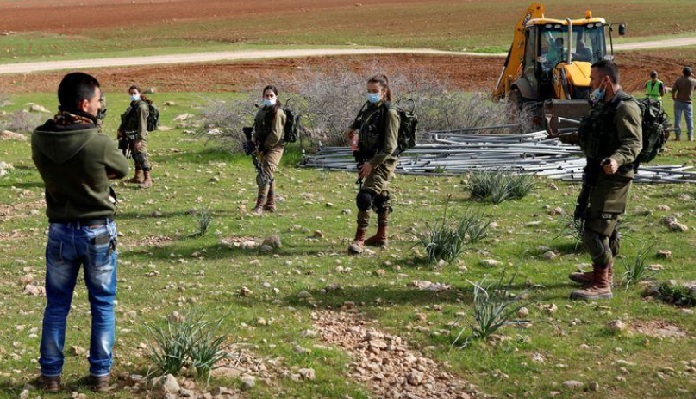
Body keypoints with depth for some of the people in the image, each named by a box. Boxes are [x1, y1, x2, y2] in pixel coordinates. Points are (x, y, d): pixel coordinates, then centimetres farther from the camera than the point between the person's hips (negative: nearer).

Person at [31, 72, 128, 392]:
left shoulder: (40, 139, -10)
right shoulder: (100, 143, -21)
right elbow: (121, 170, -3)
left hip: (59, 231, 3)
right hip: (98, 232, -3)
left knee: (56, 305, 15)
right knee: (102, 304, 12)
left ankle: (50, 374, 22)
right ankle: (100, 374, 19)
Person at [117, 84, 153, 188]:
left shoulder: (141, 106, -14)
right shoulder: (132, 105, 15)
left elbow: (142, 124, -22)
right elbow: (126, 120, 25)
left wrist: (140, 139, -27)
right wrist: (121, 130, 15)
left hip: (139, 136, -10)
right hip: (131, 136, 10)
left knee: (141, 156, -18)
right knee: (135, 156, 18)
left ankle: (148, 180, -21)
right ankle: (138, 177, 31)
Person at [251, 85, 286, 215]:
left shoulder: (277, 112, -11)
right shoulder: (262, 110, 16)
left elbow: (276, 134, -17)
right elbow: (257, 130, 23)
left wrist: (264, 146, -14)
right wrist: (257, 146, 8)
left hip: (274, 148, -9)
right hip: (263, 149, 9)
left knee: (265, 175, -19)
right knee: (269, 176, 17)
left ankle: (260, 206, -24)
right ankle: (270, 204, 29)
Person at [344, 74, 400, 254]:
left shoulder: (389, 113, -16)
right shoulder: (369, 107, 8)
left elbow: (390, 146, -20)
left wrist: (372, 163, -23)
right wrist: (352, 128, 18)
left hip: (383, 162, -9)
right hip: (370, 160, 9)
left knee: (365, 197, -20)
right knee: (380, 197, 20)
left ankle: (359, 239, -18)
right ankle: (381, 236, 31)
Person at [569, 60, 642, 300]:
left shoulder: (625, 107, -18)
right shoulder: (604, 105, 15)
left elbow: (633, 142, -27)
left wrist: (616, 160, -42)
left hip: (613, 177, -10)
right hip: (598, 175, 10)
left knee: (595, 231, -12)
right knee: (605, 227, 21)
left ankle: (602, 285, -8)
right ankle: (603, 273, 34)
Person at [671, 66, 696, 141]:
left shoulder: (679, 80, -5)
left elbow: (673, 89, -10)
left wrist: (673, 97, 7)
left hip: (678, 102, 0)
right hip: (687, 102, 0)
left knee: (677, 119, 4)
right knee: (689, 120, 8)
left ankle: (678, 136, 2)